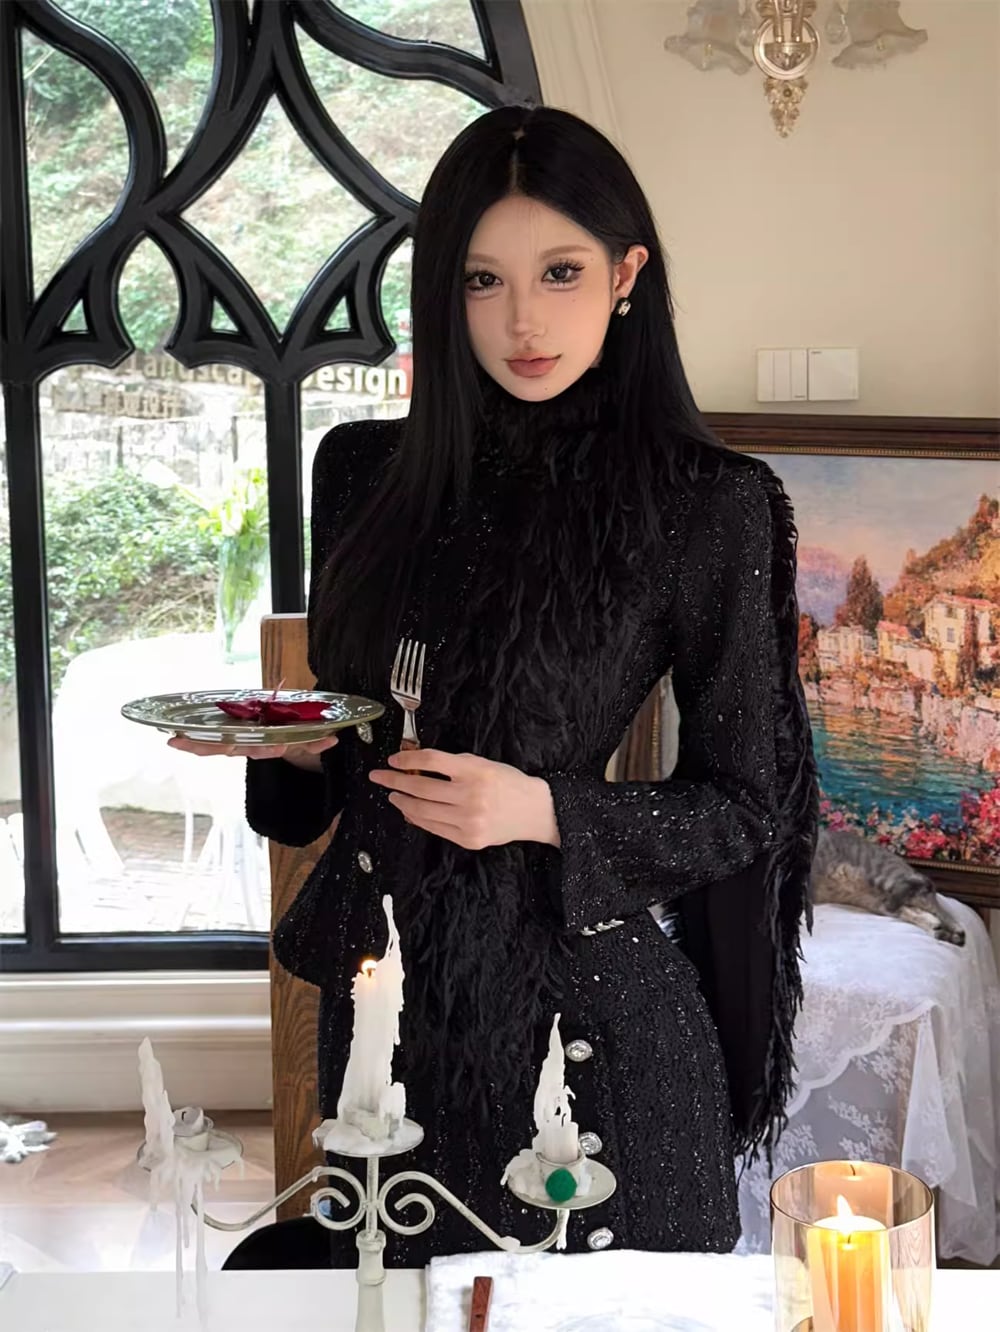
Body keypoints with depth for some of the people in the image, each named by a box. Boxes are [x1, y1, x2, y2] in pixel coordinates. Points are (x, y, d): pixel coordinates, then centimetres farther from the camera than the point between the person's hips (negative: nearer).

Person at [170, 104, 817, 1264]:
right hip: (391, 985, 4)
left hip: (585, 997, -4)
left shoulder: (708, 505, -11)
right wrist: (288, 742, -7)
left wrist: (545, 813, -19)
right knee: (392, 1280, 20)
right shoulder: (365, 472, 2)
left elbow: (744, 807, -6)